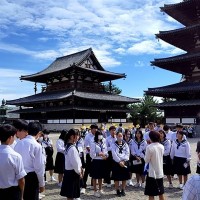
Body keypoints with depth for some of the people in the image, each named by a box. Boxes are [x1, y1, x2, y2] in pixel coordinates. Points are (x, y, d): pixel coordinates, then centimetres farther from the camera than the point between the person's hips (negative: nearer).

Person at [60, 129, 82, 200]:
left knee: (69, 193, 18)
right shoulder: (72, 148, -22)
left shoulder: (68, 146, 8)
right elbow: (75, 162, -22)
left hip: (68, 171, 9)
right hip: (72, 172, -9)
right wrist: (79, 171, -8)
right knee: (71, 194, 2)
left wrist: (79, 169, 12)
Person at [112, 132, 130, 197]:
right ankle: (118, 191, 13)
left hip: (125, 162, 2)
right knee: (117, 178, 1)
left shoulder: (125, 144, 9)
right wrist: (119, 161, -16)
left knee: (124, 178, 6)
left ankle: (123, 190, 20)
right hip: (116, 163, -2)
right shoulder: (114, 145, 1)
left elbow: (127, 153, 0)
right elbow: (114, 154, -9)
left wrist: (123, 161, -12)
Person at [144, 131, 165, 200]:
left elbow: (146, 160, -12)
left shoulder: (149, 147, -18)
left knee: (151, 194, 3)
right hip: (160, 173, 6)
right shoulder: (161, 147, 1)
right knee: (161, 193, 19)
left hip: (152, 173, -6)